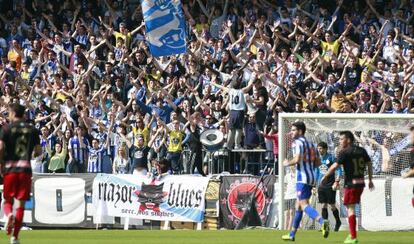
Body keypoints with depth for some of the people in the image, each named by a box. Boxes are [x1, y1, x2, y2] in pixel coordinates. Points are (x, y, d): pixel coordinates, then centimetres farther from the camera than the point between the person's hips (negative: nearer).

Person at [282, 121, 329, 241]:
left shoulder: (297, 143, -9)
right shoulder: (311, 144, 17)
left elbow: (297, 159, -22)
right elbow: (318, 162, 17)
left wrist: (287, 163, -4)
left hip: (303, 177, -9)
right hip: (311, 177, 9)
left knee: (304, 205, -15)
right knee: (298, 205, 16)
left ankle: (322, 222, -38)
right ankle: (292, 234, 22)